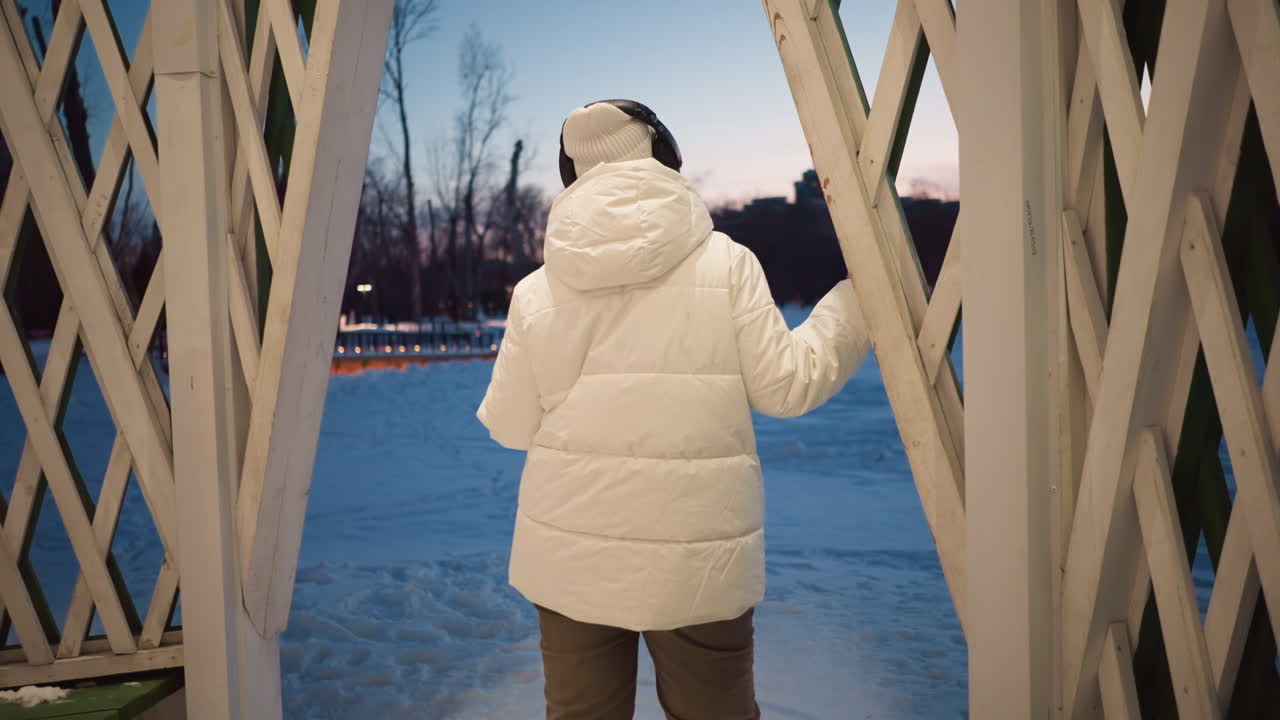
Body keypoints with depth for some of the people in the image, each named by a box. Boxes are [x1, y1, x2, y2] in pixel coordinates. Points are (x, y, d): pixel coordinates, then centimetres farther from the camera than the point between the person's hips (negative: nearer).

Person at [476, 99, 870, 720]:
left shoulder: (536, 291, 0)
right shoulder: (726, 264, -5)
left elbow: (510, 426, 4)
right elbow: (787, 386, -3)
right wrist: (862, 296, 10)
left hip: (569, 555, 2)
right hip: (698, 562, -1)